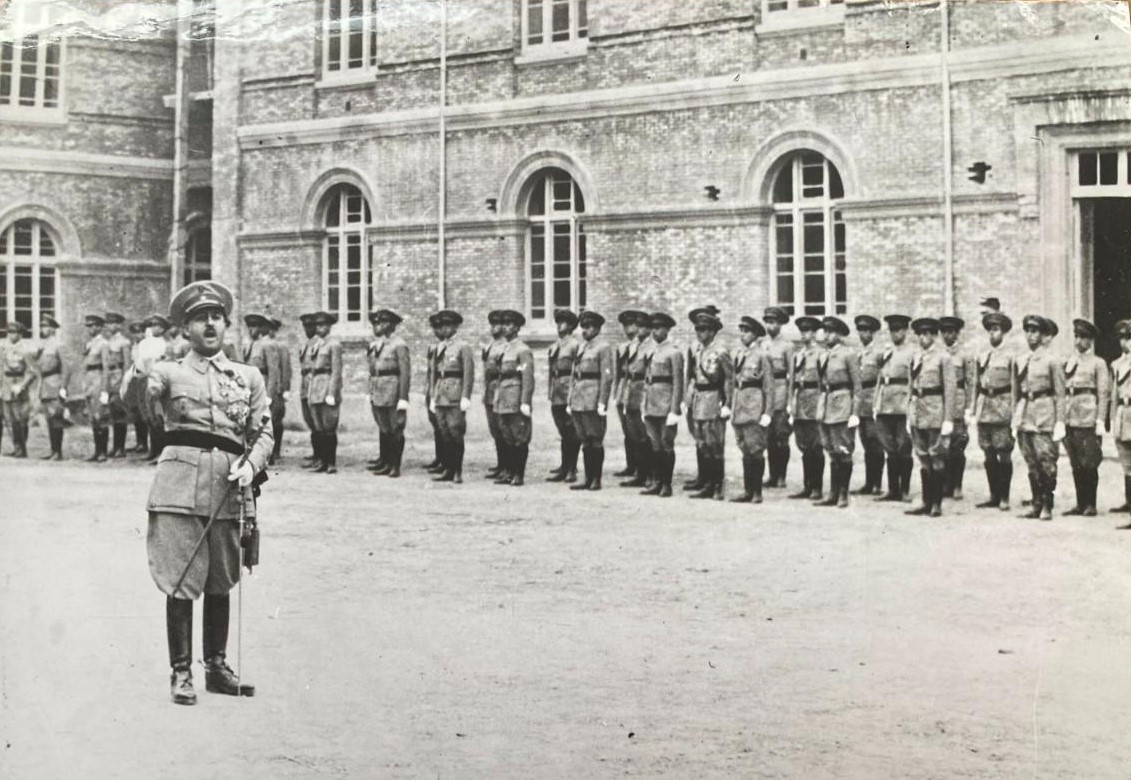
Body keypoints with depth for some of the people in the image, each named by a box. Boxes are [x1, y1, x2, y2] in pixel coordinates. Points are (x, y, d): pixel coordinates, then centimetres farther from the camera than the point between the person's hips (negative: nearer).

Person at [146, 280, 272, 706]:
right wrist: (146, 388, -36)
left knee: (221, 583, 10)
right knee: (180, 582, -3)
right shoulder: (169, 371, 7)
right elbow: (137, 404, -12)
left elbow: (264, 432, 12)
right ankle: (181, 673, 5)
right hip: (180, 483, -3)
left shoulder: (248, 377, 15)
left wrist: (250, 465, -7)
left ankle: (217, 667, 22)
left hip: (228, 489, 3)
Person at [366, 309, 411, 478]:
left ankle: (395, 467, 3)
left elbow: (405, 373, -13)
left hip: (393, 393, -7)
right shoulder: (376, 344, 12)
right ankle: (386, 464, 15)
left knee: (396, 430, -2)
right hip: (378, 394, 7)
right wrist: (370, 393, 16)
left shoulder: (399, 345, -10)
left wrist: (403, 399, -17)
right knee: (383, 430, 10)